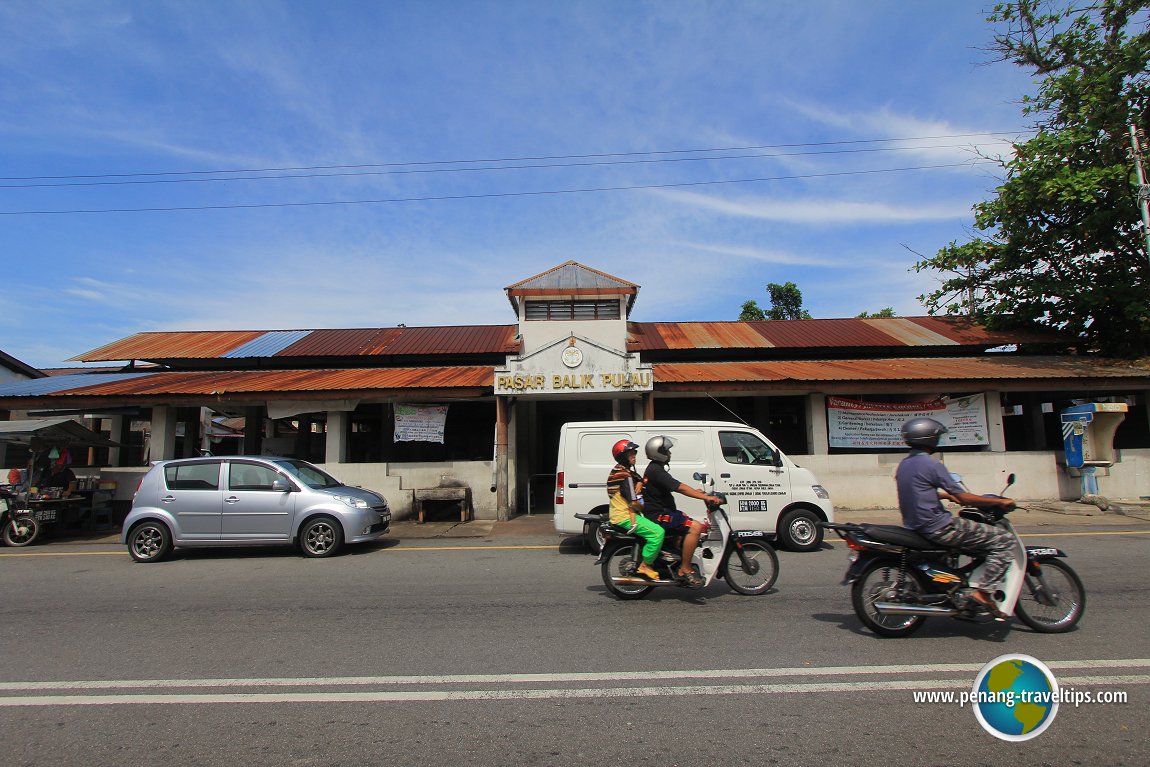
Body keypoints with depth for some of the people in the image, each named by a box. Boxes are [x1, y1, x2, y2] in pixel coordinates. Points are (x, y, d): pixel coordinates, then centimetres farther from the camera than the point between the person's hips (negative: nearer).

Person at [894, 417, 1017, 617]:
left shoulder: (903, 464, 10)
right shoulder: (930, 464, -17)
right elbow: (963, 498, -15)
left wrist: (946, 495, 29)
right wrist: (999, 502, -4)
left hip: (914, 526, 9)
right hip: (937, 528, -9)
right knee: (1003, 541, -3)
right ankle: (983, 591, -7)